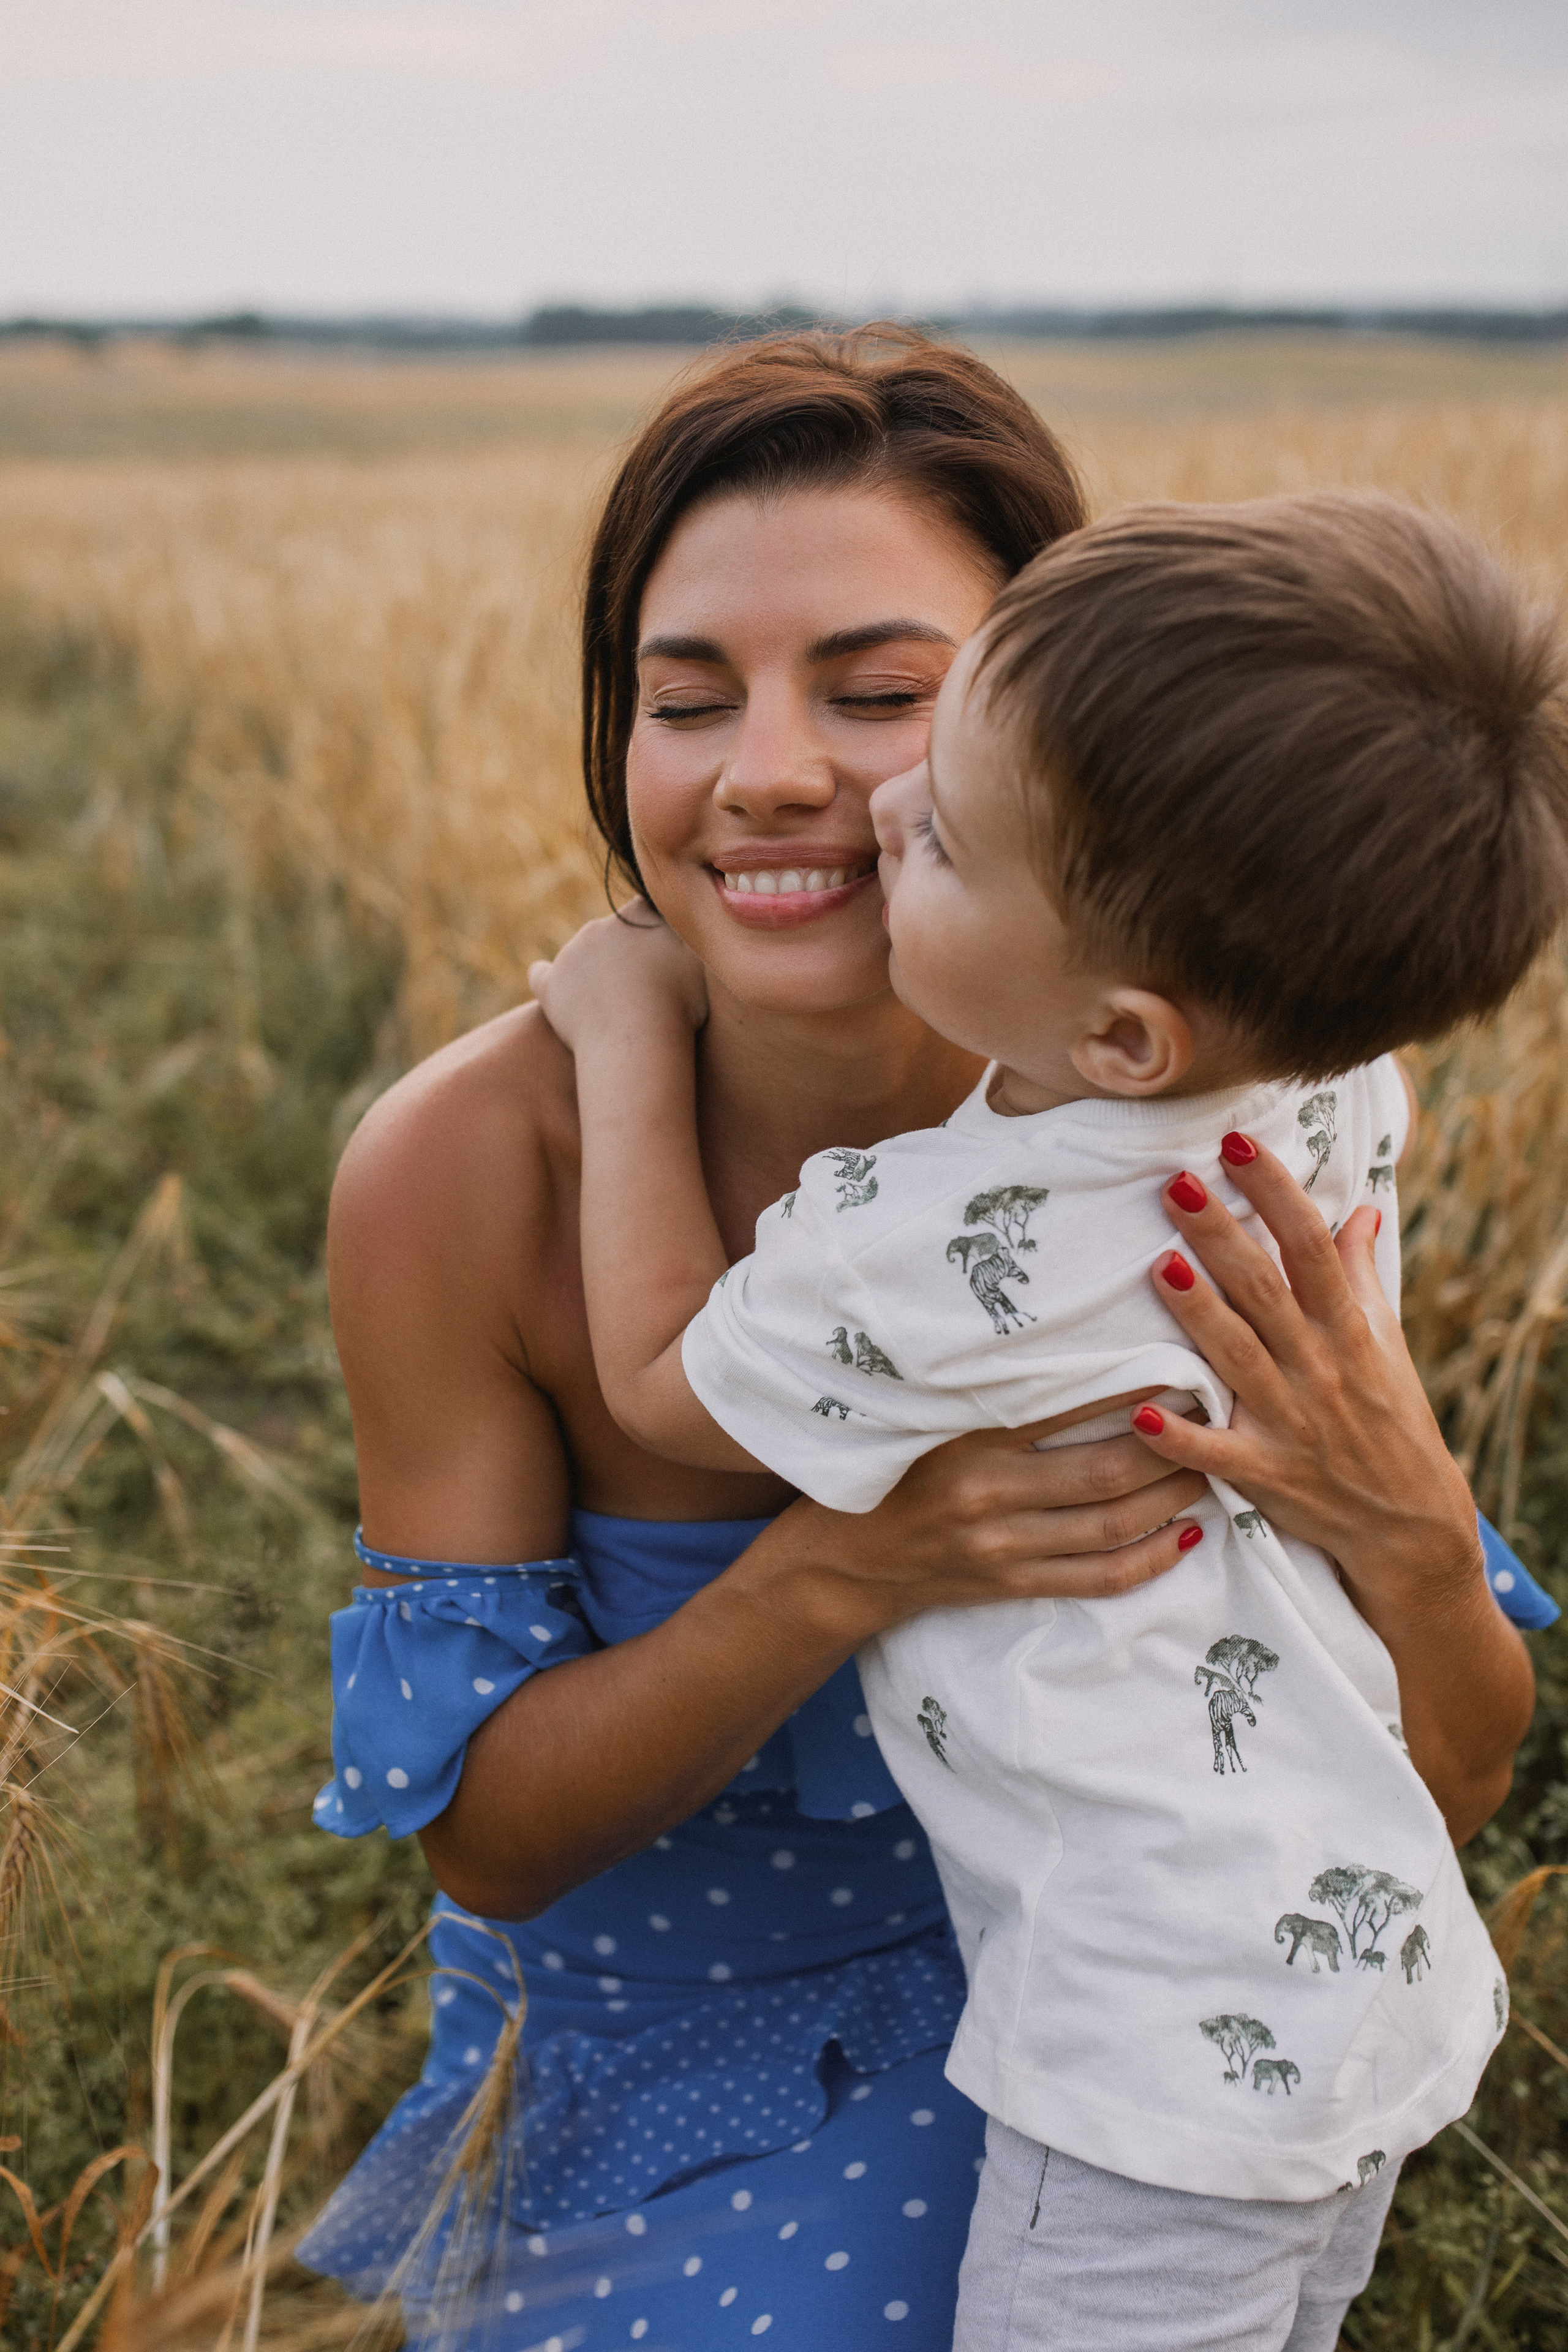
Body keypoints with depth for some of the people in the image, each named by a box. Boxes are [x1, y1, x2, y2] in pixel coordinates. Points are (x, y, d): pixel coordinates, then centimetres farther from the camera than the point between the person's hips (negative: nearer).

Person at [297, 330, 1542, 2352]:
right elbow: (481, 1834, -17)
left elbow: (1439, 1800, -13)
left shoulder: (1199, 1157, -23)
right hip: (660, 2017, 0)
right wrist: (835, 1574, -35)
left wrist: (1410, 1541, -36)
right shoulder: (460, 1175, -26)